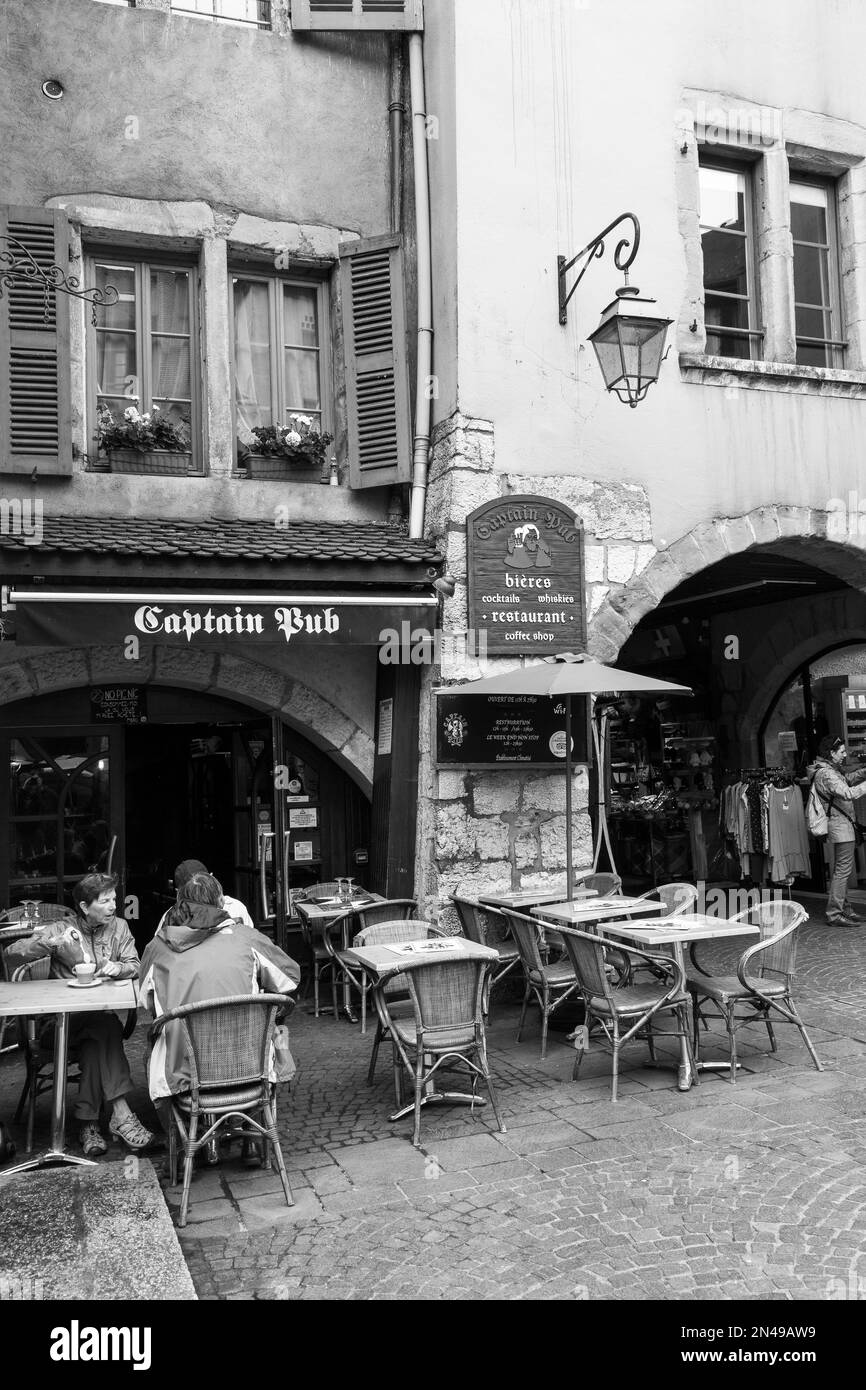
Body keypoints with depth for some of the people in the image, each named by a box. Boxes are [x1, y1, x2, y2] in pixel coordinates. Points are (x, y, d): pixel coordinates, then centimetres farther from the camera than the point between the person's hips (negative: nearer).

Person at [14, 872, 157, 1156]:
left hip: (103, 1013, 3)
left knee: (97, 1042, -32)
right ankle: (121, 1115, -33)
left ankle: (89, 1122, -22)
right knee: (105, 1028, -33)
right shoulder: (60, 929, 2)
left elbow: (135, 967, 4)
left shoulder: (119, 927, 10)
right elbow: (17, 952, -8)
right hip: (63, 1019, -3)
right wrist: (55, 943, -24)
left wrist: (118, 967, -20)